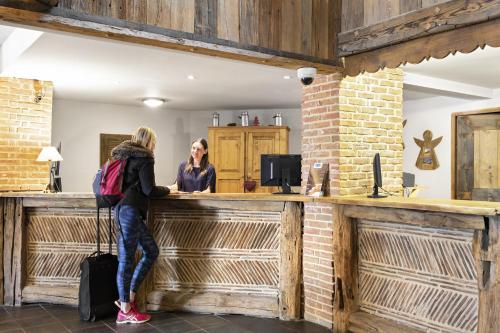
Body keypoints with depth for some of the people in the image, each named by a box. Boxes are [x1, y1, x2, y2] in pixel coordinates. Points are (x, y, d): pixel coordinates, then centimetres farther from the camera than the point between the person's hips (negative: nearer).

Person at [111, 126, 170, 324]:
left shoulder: (123, 155, 21)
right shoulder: (144, 157, -4)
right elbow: (149, 190, -9)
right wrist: (167, 189, 8)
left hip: (125, 207, 9)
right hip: (130, 210, -9)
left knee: (151, 252, 12)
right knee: (127, 259, -4)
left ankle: (128, 298, 14)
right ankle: (125, 311, 3)